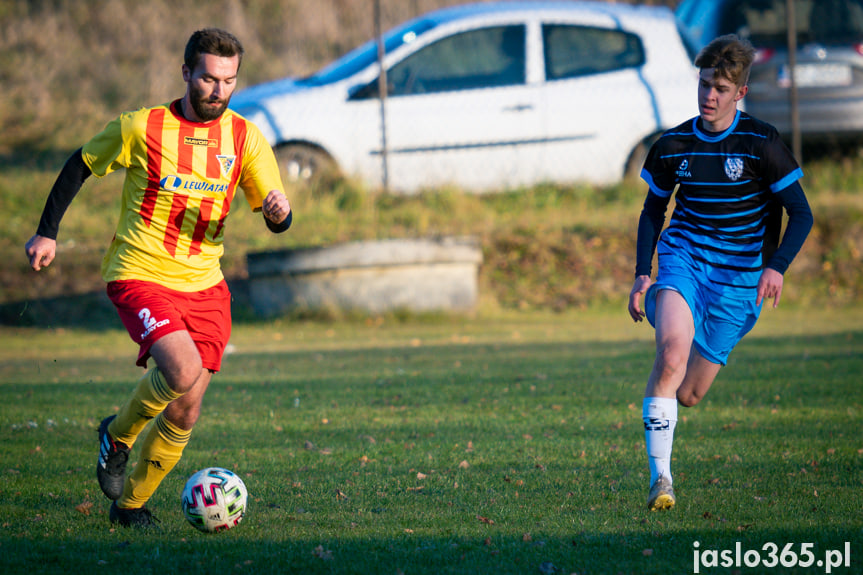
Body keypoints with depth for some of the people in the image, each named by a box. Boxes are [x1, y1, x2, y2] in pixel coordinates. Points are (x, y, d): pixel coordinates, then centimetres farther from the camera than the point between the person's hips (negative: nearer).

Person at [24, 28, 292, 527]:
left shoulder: (246, 139, 1)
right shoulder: (141, 128, -7)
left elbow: (278, 222, -1)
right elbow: (81, 165, 8)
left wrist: (279, 212, -25)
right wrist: (47, 232, 6)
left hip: (204, 285, 4)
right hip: (139, 275, -4)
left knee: (186, 411, 1)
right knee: (183, 369, -28)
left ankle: (131, 502, 22)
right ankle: (119, 434, 2)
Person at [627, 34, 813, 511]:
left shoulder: (761, 144, -8)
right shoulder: (672, 146, 2)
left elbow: (801, 215, -6)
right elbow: (653, 212, 17)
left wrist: (776, 267, -22)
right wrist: (642, 274, 3)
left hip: (738, 279, -1)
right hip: (682, 261, 1)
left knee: (687, 395, 3)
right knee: (672, 351, -30)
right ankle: (659, 475, -27)